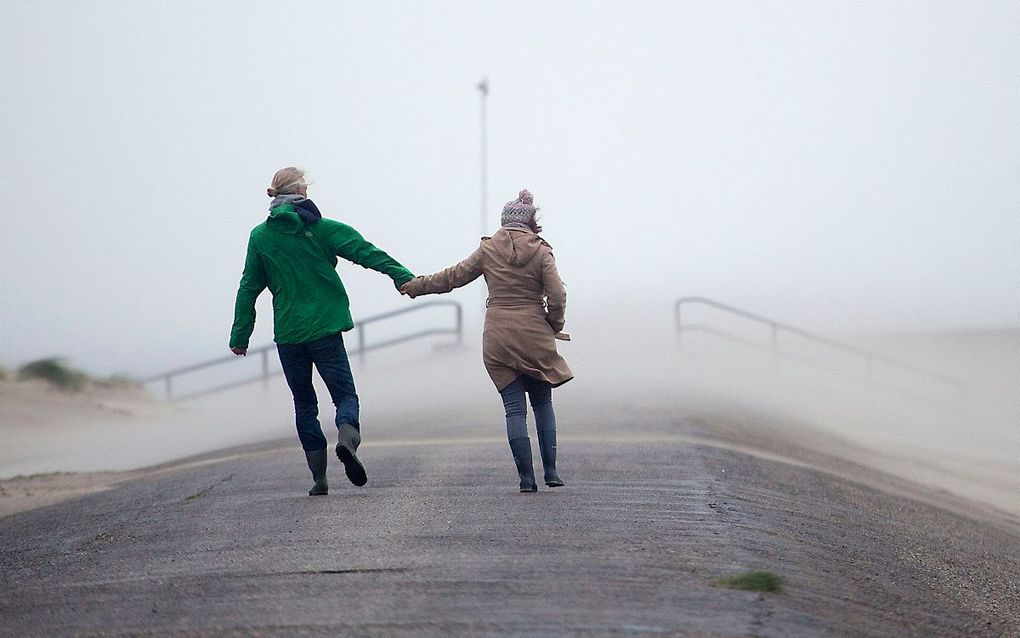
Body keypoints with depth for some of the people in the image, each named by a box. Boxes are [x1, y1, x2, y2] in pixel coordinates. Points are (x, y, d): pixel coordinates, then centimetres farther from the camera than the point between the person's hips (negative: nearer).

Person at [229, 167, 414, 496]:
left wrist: (240, 335, 10)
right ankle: (347, 439, -28)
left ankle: (319, 477, 7)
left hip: (287, 333, 2)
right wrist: (403, 277, -8)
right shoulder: (322, 229, -3)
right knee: (345, 394, 4)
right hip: (325, 329, -2)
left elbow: (249, 288, 6)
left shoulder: (260, 237, 3)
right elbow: (366, 252, -9)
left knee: (304, 403, 13)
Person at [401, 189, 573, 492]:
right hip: (535, 337, -1)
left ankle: (526, 477, -6)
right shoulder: (541, 252, -2)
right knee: (542, 403, 14)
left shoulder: (488, 250, 3)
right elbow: (557, 297, -7)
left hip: (498, 339, 1)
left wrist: (415, 285, 23)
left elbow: (453, 276, 9)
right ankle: (551, 471, 9)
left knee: (515, 408, 2)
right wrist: (554, 326, 11)